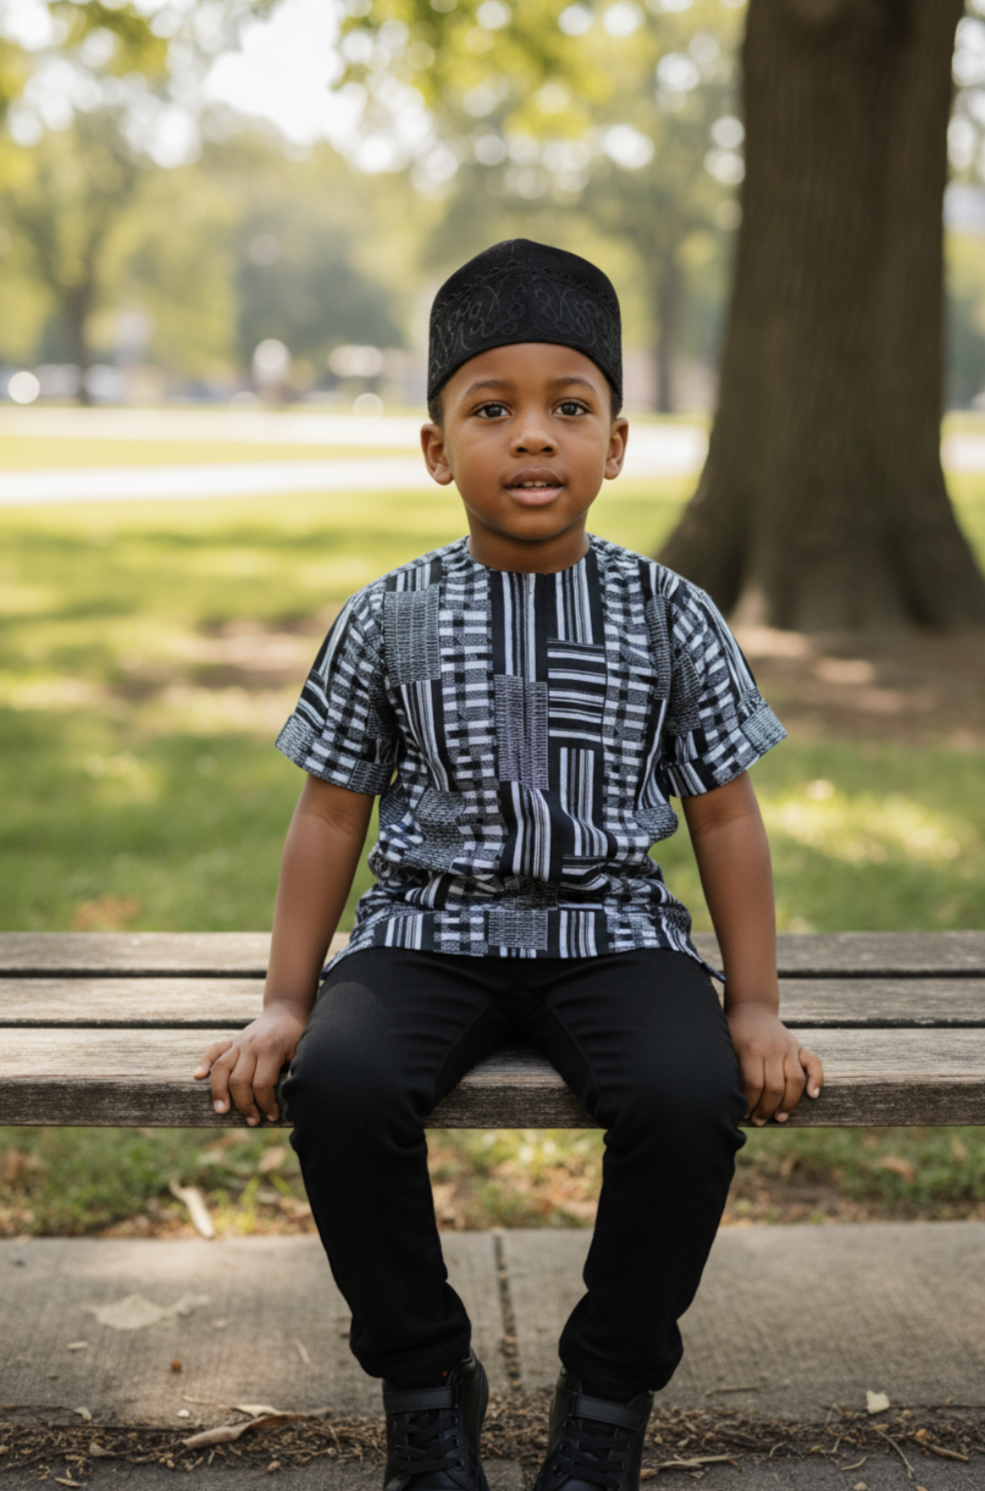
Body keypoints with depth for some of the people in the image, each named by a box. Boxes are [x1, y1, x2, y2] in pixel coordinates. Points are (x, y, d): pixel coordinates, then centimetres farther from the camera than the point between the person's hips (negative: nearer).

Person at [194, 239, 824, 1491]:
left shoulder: (668, 617, 1)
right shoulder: (386, 621, 0)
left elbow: (724, 813, 5)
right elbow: (331, 815, 5)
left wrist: (753, 1005, 1)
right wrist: (286, 1003, 2)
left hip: (610, 929, 0)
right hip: (430, 927, 0)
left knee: (690, 1097, -30)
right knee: (343, 1086, -30)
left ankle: (609, 1390, -3)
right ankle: (426, 1380, -4)